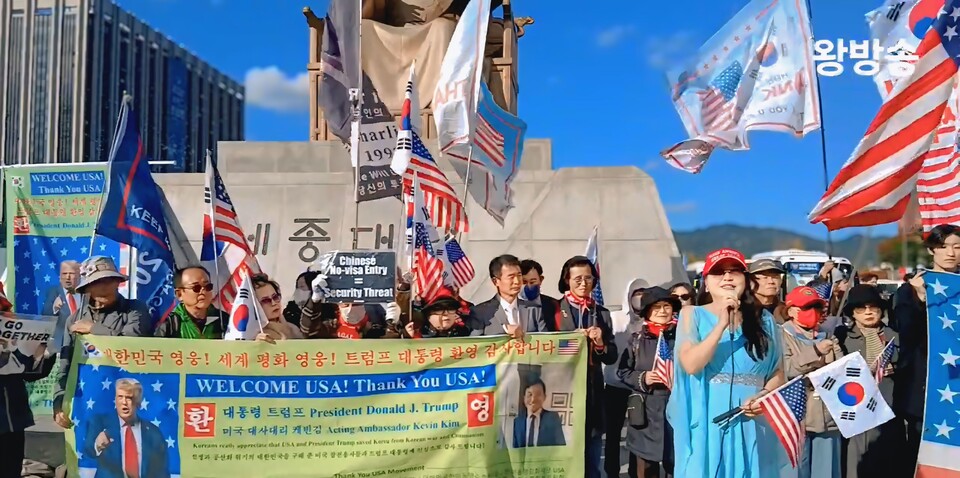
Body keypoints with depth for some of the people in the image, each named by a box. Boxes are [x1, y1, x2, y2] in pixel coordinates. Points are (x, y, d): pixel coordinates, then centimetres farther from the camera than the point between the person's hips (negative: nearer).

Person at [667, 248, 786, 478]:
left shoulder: (763, 319, 8)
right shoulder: (693, 315, 1)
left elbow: (778, 373, 9)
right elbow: (690, 364, -13)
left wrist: (763, 397, -11)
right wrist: (722, 324, -18)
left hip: (753, 426, 2)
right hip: (708, 425, -2)